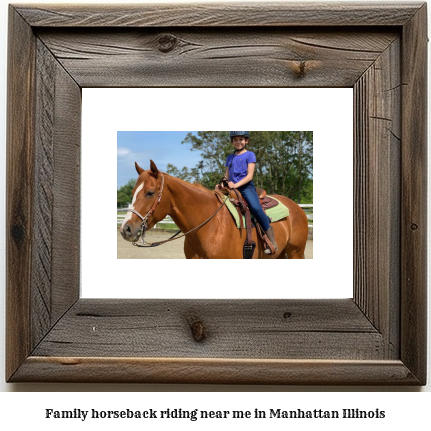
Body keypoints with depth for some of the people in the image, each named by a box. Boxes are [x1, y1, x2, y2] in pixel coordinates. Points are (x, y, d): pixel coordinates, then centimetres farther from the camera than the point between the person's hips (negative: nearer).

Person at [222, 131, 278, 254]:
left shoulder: (250, 155, 5)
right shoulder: (230, 158, 22)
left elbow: (250, 176, -6)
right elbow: (227, 176, 23)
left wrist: (236, 185, -19)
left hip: (246, 187, -6)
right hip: (232, 188, 6)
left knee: (255, 208, -30)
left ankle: (272, 241, -23)